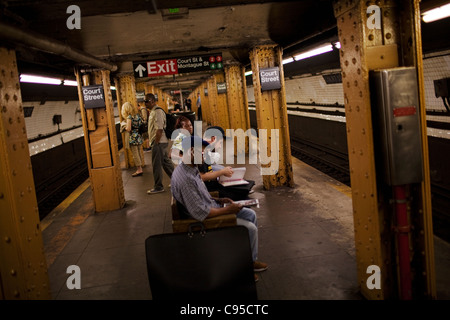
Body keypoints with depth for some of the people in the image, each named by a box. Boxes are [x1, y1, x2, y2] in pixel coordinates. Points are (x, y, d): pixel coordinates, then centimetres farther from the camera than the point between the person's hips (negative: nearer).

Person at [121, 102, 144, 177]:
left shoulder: (129, 117, -15)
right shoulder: (137, 114, 6)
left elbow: (128, 129, -19)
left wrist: (125, 127, 0)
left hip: (133, 137, -8)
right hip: (139, 136, 8)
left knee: (135, 154, 0)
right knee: (138, 153, 18)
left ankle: (139, 170, 3)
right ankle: (140, 166, 26)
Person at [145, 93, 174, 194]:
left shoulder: (157, 112, -17)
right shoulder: (152, 111, 15)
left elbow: (159, 129, -23)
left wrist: (155, 143, -21)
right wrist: (150, 139, 19)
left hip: (159, 142, -10)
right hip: (160, 142, 10)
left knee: (156, 165, -3)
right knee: (166, 162, 16)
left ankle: (158, 187, 6)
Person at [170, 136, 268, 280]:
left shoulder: (192, 169, 3)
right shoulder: (184, 178, -30)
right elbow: (200, 213, -30)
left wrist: (218, 200, 7)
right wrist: (227, 210, -20)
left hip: (212, 208, 11)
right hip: (206, 219, -10)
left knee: (251, 214, 12)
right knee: (250, 228, -11)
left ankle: (251, 259, 22)